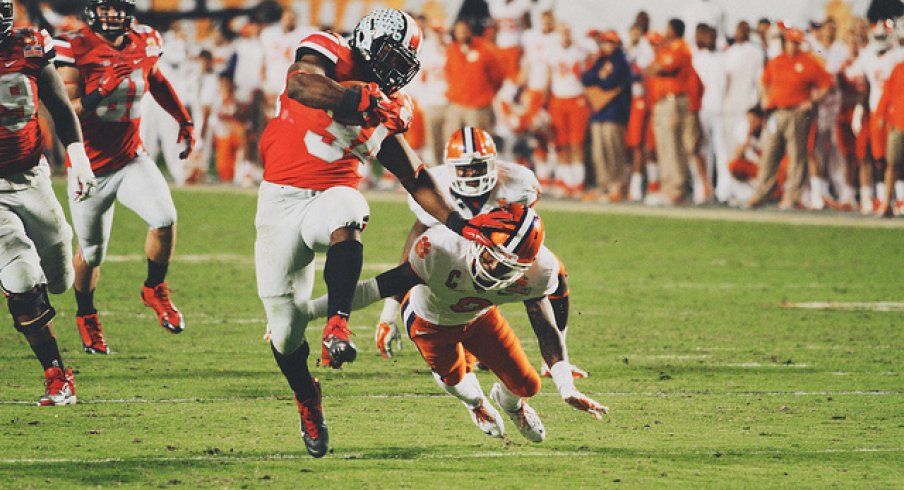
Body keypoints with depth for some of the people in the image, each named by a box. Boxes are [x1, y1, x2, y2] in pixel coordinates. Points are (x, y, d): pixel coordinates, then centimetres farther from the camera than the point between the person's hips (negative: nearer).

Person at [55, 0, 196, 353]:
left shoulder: (143, 43, -3)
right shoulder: (75, 49, -17)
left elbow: (157, 82, 20)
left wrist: (184, 121, 16)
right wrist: (100, 92, -35)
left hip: (130, 159, 3)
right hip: (90, 170, -3)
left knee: (165, 220, -20)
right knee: (91, 252, 10)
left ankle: (155, 290, 5)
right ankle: (86, 316, 36)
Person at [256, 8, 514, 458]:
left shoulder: (389, 110, 13)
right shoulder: (329, 58, -3)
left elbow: (414, 178, 22)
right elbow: (298, 86, -27)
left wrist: (458, 224, 18)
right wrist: (361, 99, -34)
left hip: (333, 195, 3)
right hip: (281, 197, -3)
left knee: (344, 221, -38)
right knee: (284, 328, 1)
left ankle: (337, 325, -44)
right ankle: (306, 396, 30)